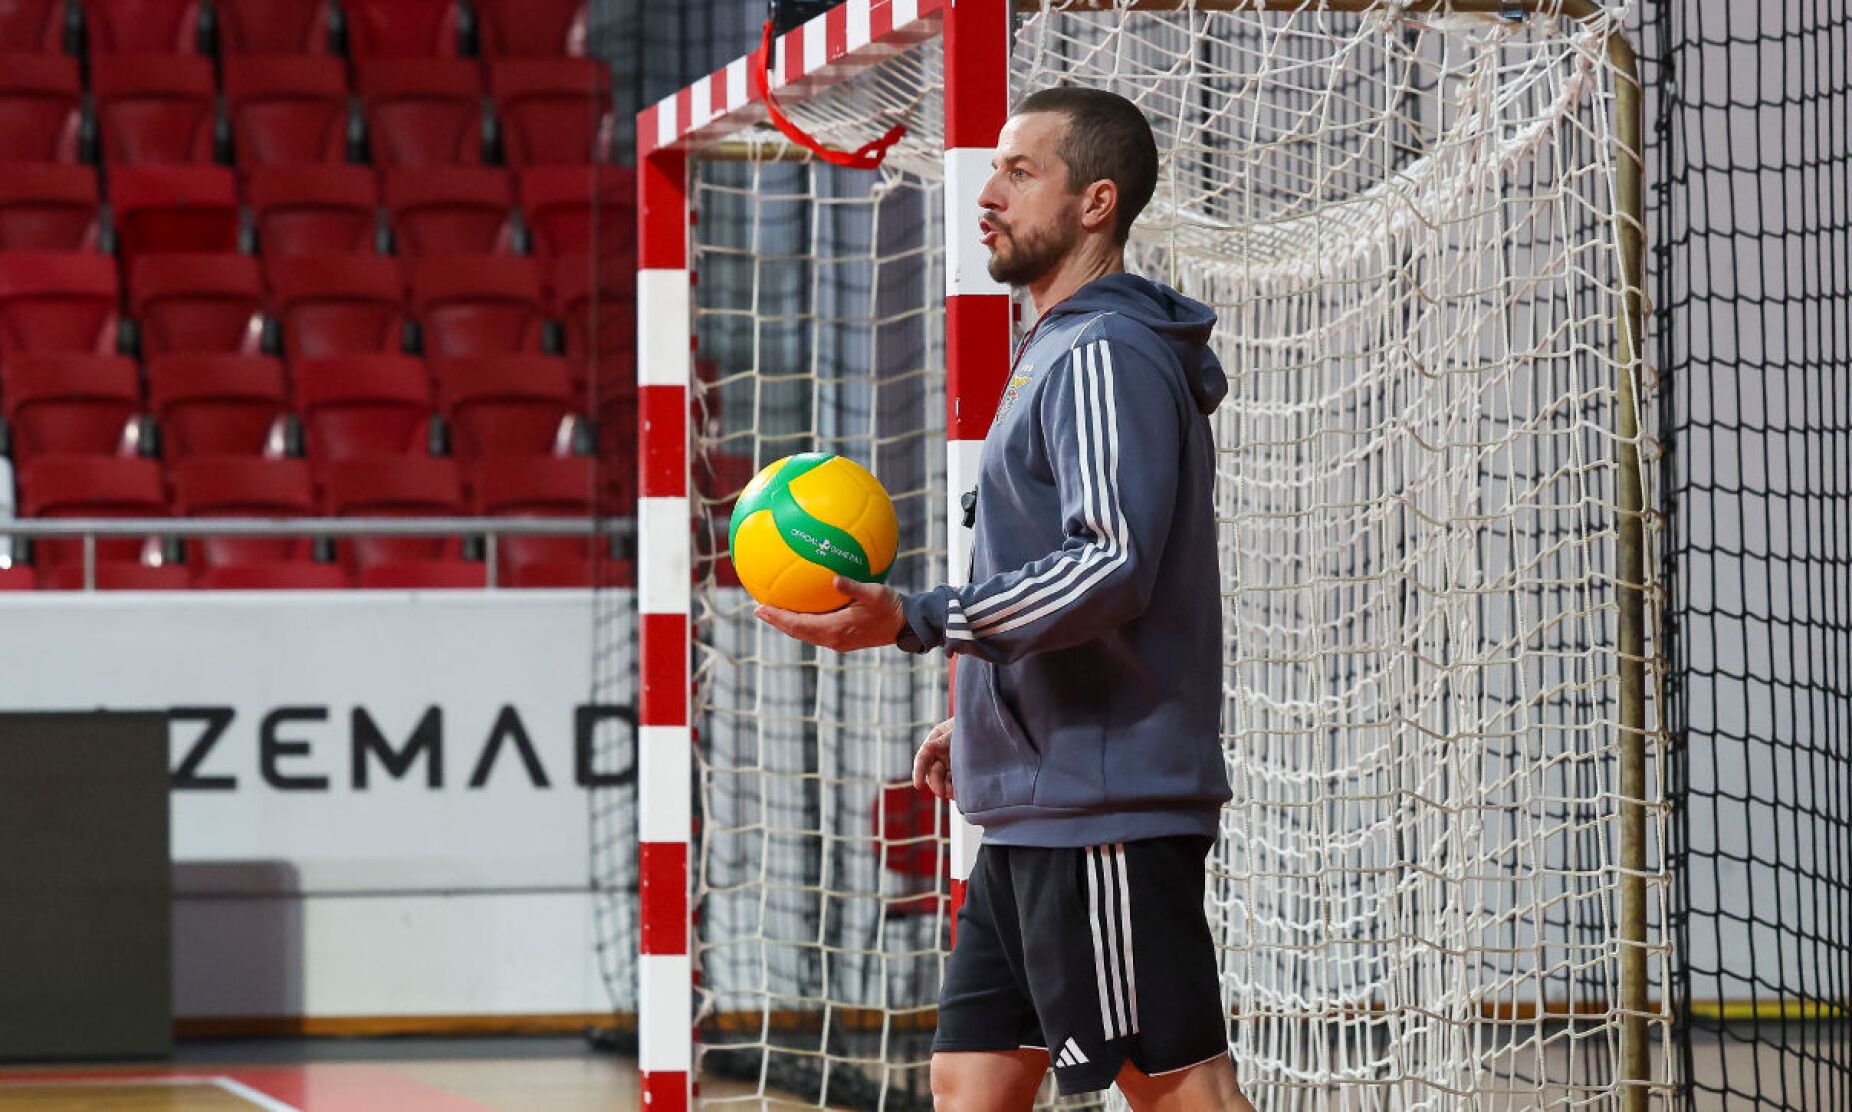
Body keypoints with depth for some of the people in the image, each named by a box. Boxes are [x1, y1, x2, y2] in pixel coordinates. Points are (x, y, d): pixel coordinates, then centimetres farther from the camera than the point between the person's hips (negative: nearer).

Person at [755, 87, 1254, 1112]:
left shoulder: (1108, 356, -13)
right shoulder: (1058, 353, 20)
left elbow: (1112, 566, -25)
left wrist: (913, 623, -28)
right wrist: (983, 719, 26)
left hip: (1107, 809, -10)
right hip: (1038, 812, 10)